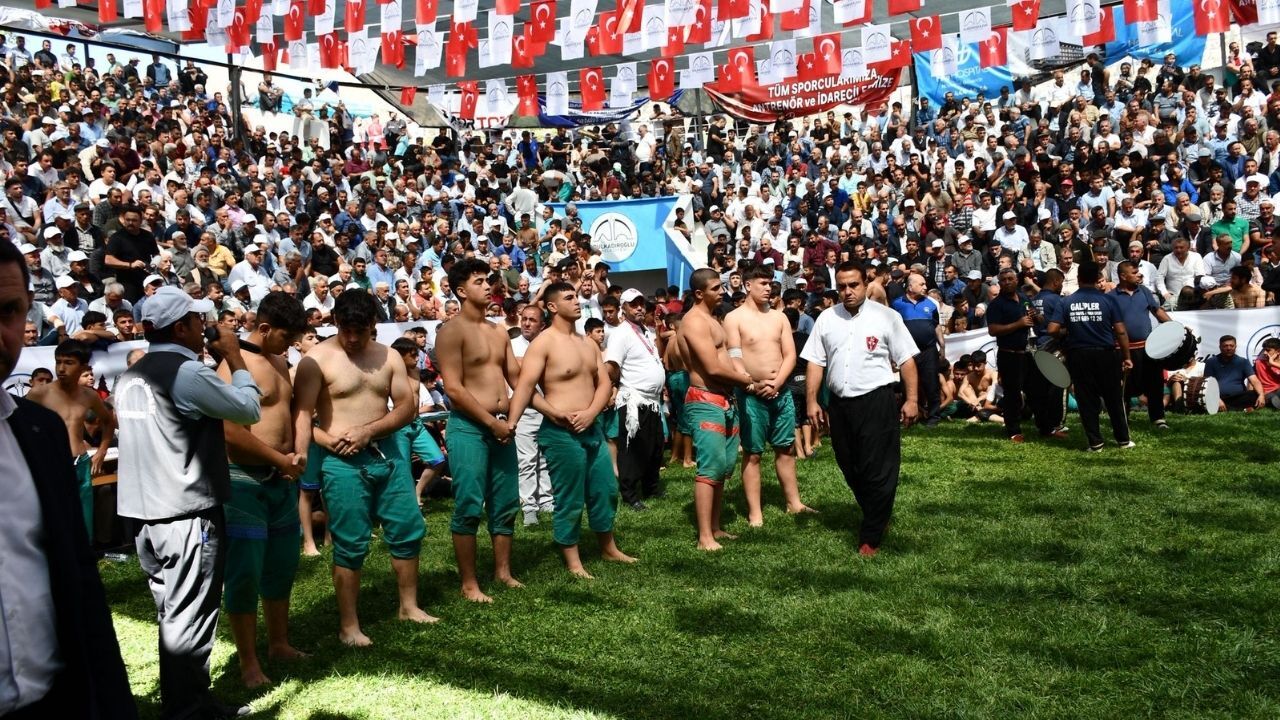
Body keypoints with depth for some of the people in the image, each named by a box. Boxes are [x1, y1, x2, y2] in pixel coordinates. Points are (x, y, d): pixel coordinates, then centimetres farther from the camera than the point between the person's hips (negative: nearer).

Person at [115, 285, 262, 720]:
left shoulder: (130, 377, 12)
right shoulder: (187, 372, -15)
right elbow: (248, 410, -10)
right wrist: (235, 360, 4)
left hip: (145, 513, 9)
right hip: (188, 516, -9)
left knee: (174, 618, 16)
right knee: (188, 624, 0)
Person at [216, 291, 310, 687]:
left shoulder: (280, 362, 12)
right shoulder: (234, 366, -14)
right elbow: (232, 433, -21)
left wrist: (295, 454, 5)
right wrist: (281, 459, -14)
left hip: (282, 478, 8)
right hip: (244, 480, -8)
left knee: (282, 565, 16)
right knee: (245, 572, -1)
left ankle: (279, 643, 31)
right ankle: (248, 662, 9)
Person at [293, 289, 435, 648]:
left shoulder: (388, 357, 7)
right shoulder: (316, 359, -7)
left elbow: (407, 406, 3)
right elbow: (302, 415, -14)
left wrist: (368, 430, -12)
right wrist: (300, 459, -28)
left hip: (387, 454, 5)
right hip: (343, 461, -5)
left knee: (408, 530, 11)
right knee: (351, 544, -1)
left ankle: (409, 606, 29)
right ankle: (348, 625, 12)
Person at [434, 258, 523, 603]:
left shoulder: (499, 331, 14)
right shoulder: (452, 331, -8)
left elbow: (516, 378, 13)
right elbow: (454, 388, -14)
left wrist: (511, 418, -3)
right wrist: (492, 422, -14)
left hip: (502, 426, 7)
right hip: (468, 427, -7)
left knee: (506, 504, 12)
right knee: (469, 507, -3)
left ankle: (503, 571, 25)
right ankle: (469, 584, 6)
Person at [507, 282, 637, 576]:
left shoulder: (588, 343, 12)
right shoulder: (543, 343, -11)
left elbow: (604, 382, 9)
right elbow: (525, 387, -19)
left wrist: (591, 412, -9)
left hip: (592, 428, 8)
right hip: (561, 433, -7)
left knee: (605, 489, 17)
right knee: (570, 499, 2)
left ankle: (609, 549, 34)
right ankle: (573, 561, 15)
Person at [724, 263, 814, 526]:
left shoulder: (779, 317, 9)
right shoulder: (734, 318, -4)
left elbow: (790, 354, 3)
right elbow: (734, 359, -10)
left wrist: (777, 383, -11)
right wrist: (754, 385, -20)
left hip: (782, 392, 5)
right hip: (752, 395, -5)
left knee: (786, 448, 13)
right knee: (752, 454, 0)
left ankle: (794, 502, 25)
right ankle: (755, 513, 5)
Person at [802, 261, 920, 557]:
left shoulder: (886, 316, -2)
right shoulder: (826, 318, 8)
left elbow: (906, 360, -1)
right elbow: (815, 362, 8)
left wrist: (912, 399, -6)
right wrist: (812, 402, 2)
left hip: (877, 402, -4)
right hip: (839, 404, 4)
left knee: (878, 472, -3)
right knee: (850, 468, 14)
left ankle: (871, 537, 8)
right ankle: (878, 517, 36)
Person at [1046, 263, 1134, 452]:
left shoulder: (1067, 302, -1)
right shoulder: (1108, 299, -5)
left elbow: (1052, 330, -7)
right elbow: (1120, 331, -6)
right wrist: (1126, 356, 2)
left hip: (1078, 356, 1)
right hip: (1105, 354, -1)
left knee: (1087, 400, 7)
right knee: (1114, 398, 11)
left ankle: (1095, 442, 9)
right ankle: (1123, 439, 20)